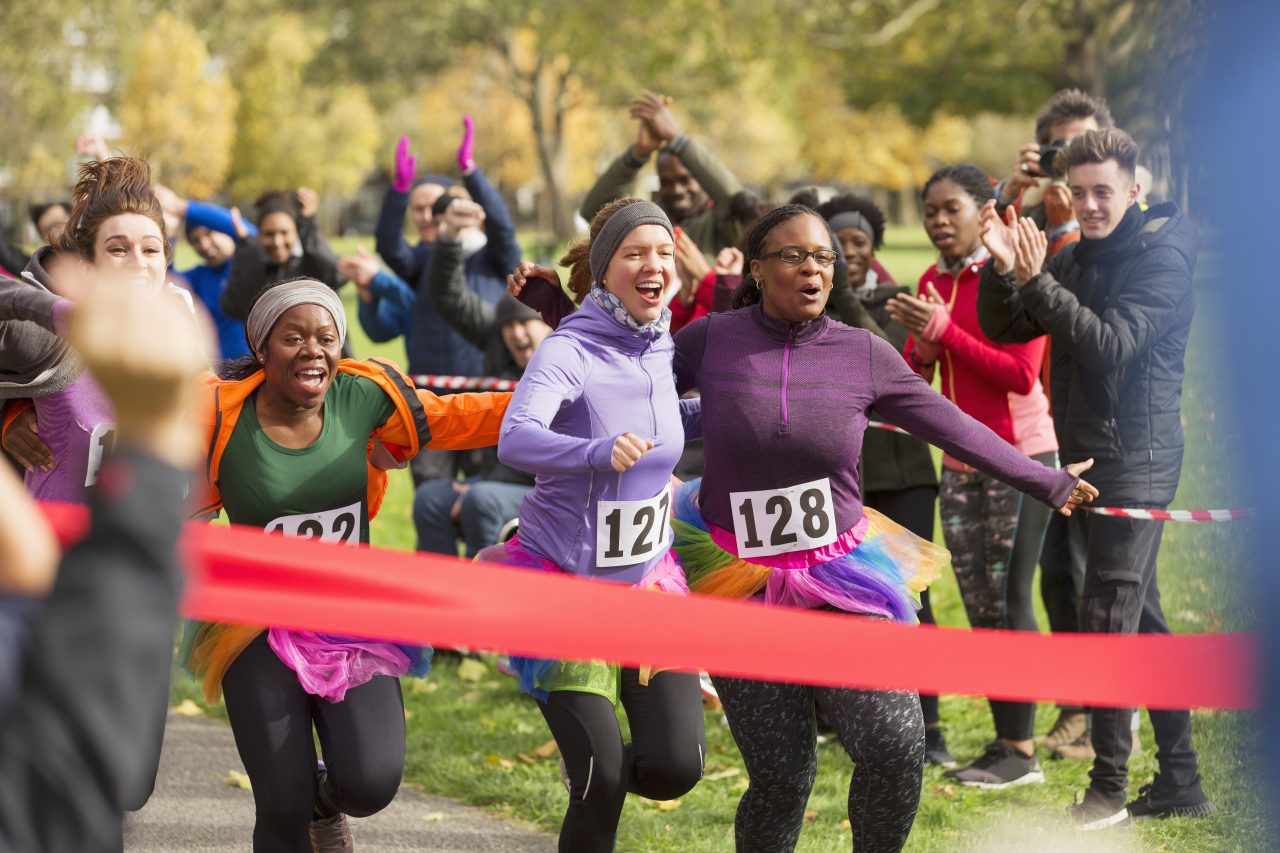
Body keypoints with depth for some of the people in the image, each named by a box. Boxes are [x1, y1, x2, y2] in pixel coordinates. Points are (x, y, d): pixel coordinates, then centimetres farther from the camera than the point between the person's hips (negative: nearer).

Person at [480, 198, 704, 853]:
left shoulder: (662, 349, 1)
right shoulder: (569, 351, -18)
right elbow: (516, 440, -37)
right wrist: (601, 450, -54)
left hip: (648, 580, 5)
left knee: (678, 766, -5)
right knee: (601, 780, -9)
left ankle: (592, 773, 28)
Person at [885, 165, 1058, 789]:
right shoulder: (933, 282, 12)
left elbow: (1021, 374, -17)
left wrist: (944, 329, -19)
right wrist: (920, 340, -8)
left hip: (1018, 456, -7)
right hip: (961, 460, 7)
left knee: (1010, 597, -8)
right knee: (978, 606, 6)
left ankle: (1022, 749, -3)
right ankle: (1003, 742, 11)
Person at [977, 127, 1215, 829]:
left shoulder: (1163, 257, -10)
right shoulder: (1074, 258, 13)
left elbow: (1112, 344, -22)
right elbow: (1003, 329, 8)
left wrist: (1038, 281, -29)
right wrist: (1003, 268, -10)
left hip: (1135, 459, -8)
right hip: (1087, 455, 8)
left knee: (1107, 620, -13)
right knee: (1143, 621, 11)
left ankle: (1109, 790, -10)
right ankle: (1180, 783, 18)